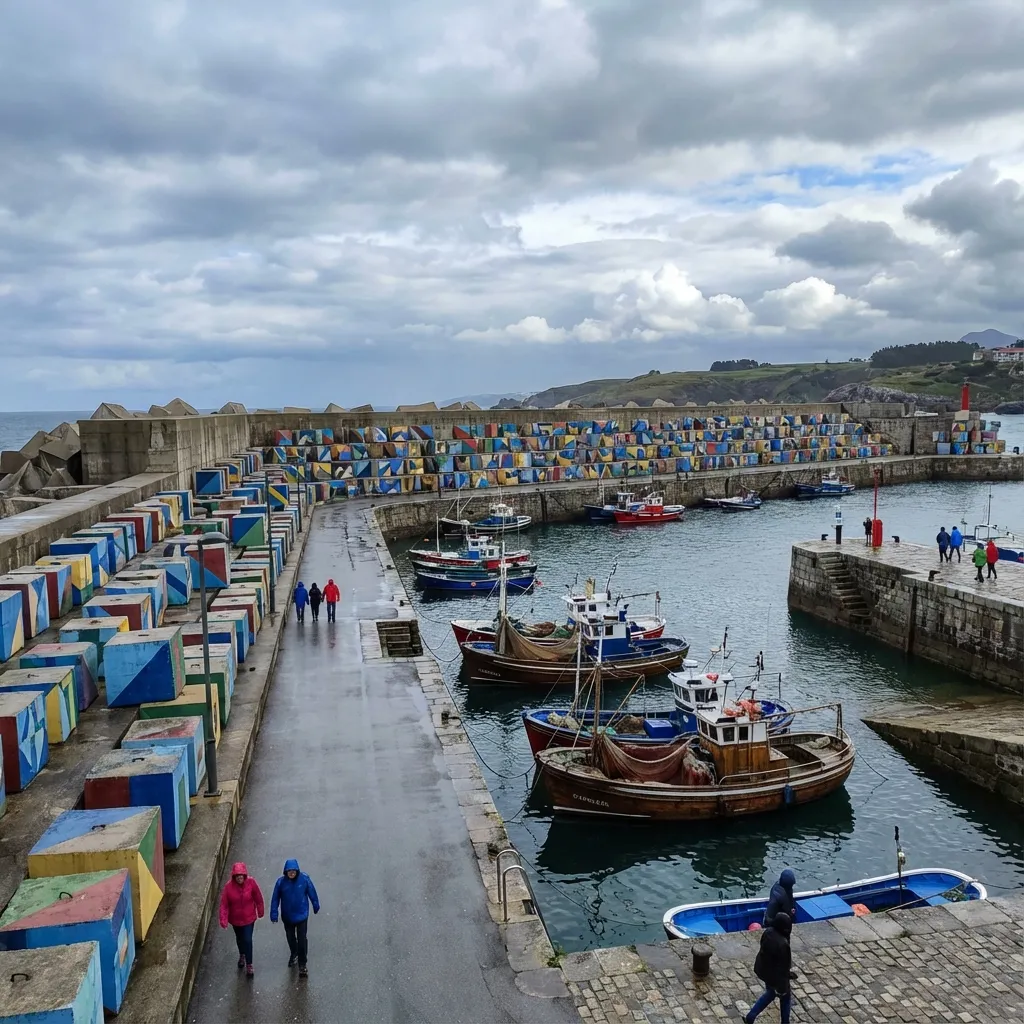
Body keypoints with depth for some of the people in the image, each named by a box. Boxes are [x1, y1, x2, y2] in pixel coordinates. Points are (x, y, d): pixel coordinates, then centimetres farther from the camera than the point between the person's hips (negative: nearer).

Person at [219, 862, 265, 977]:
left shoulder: (251, 882, -22)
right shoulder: (229, 886, -22)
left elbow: (258, 898, -8)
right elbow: (224, 904, -17)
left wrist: (260, 911, 3)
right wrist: (223, 919, -25)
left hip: (249, 918, -2)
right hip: (235, 919, 2)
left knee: (248, 940, -3)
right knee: (239, 938, 24)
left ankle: (249, 965, 15)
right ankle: (242, 955, 53)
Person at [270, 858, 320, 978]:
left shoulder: (304, 879, -18)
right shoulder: (281, 882, -17)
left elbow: (312, 893, -4)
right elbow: (275, 898, -6)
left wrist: (316, 906, 7)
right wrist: (274, 913, -6)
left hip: (301, 915, -2)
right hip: (287, 916, 2)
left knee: (302, 940, -2)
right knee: (290, 937, 22)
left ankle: (302, 965, 11)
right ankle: (293, 954, 50)